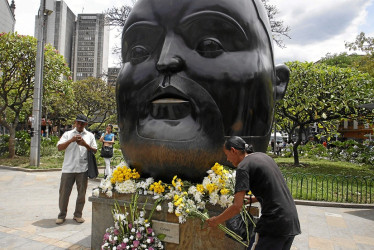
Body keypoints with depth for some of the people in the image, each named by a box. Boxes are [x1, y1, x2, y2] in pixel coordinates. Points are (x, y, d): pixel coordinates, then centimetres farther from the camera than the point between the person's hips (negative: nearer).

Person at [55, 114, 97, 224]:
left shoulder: (90, 135, 11)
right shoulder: (68, 134, 10)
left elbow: (94, 150, 7)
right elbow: (59, 147, -1)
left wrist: (85, 144, -9)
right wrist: (71, 140, -14)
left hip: (83, 169, 1)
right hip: (68, 168, -1)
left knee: (82, 193, 6)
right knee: (64, 192, 4)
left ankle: (78, 215, 21)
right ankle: (62, 215, 19)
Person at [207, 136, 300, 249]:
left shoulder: (243, 166, -11)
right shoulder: (263, 156, 14)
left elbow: (237, 207, -15)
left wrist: (216, 221, -1)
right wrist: (251, 199, 25)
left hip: (274, 224, -8)